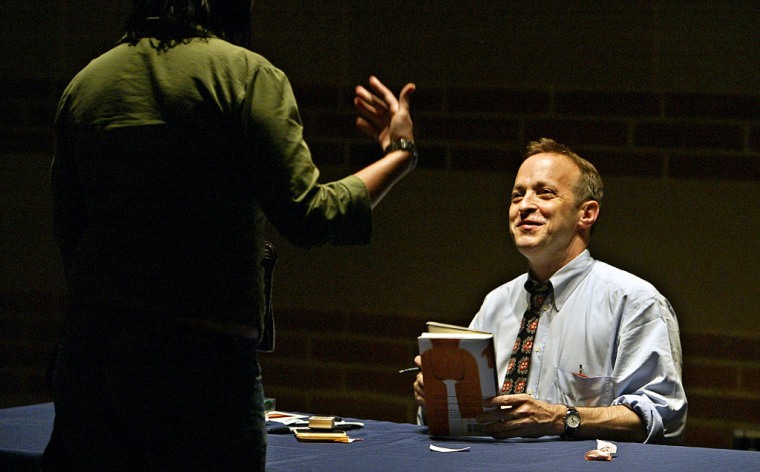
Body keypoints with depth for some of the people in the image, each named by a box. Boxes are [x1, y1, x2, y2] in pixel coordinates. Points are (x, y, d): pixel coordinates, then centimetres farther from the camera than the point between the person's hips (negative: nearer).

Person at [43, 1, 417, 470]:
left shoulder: (84, 84, 10)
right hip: (204, 356, -5)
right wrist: (401, 154, 2)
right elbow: (308, 217, -11)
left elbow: (68, 233, 13)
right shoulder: (248, 75, -7)